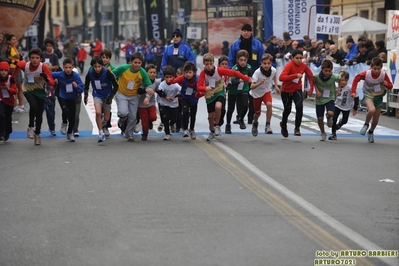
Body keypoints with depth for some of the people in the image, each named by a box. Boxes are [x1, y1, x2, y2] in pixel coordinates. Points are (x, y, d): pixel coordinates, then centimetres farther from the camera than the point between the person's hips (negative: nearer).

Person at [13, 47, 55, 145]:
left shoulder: (43, 67, -25)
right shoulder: (24, 65, -20)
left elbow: (52, 83, -29)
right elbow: (18, 64, 6)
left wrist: (47, 79, -50)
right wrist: (13, 77, 15)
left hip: (40, 92, 0)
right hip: (28, 90, 0)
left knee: (39, 115, 6)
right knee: (33, 106, -29)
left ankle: (37, 134, 29)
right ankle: (30, 127, -10)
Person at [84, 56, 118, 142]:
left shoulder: (107, 72, -23)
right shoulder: (90, 73, -16)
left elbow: (115, 86, -13)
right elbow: (86, 84, 6)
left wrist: (110, 97, -17)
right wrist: (86, 95, 1)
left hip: (107, 96, 0)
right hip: (97, 95, 1)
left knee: (106, 118, 9)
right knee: (98, 113, -26)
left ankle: (103, 126, 46)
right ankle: (101, 132, -12)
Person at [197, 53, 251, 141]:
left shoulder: (219, 70, -19)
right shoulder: (203, 73, -17)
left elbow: (234, 73, -14)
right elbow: (199, 87, -22)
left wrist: (247, 79, -12)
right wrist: (205, 88, -46)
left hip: (220, 93, -2)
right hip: (209, 95, 2)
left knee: (218, 106, -32)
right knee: (210, 116, 5)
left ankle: (217, 126, -8)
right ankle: (212, 132, 35)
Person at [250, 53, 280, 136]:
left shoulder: (273, 70, -19)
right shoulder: (257, 72, -30)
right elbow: (252, 87, -34)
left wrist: (276, 86, 8)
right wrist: (259, 83, -50)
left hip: (267, 91, 1)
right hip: (257, 93, -1)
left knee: (269, 104, -29)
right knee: (258, 112, 11)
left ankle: (267, 126, -19)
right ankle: (255, 123, 47)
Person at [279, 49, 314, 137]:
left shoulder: (303, 66, -10)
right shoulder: (289, 65, -24)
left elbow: (310, 76, 8)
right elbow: (281, 77, -39)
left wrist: (312, 87, -1)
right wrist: (295, 75, -46)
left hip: (297, 90, 3)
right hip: (286, 91, -3)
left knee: (299, 107, -20)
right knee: (287, 110, 10)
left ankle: (297, 128, -7)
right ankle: (283, 125, 42)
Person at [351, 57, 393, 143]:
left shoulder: (384, 75, -19)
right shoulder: (366, 74, -22)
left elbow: (390, 86, -7)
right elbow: (356, 78, -7)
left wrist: (386, 84, -30)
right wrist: (353, 91, -12)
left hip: (378, 96, 3)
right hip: (368, 95, -2)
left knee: (376, 119, 10)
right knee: (372, 110, -34)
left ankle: (371, 132, 41)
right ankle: (366, 124, -3)